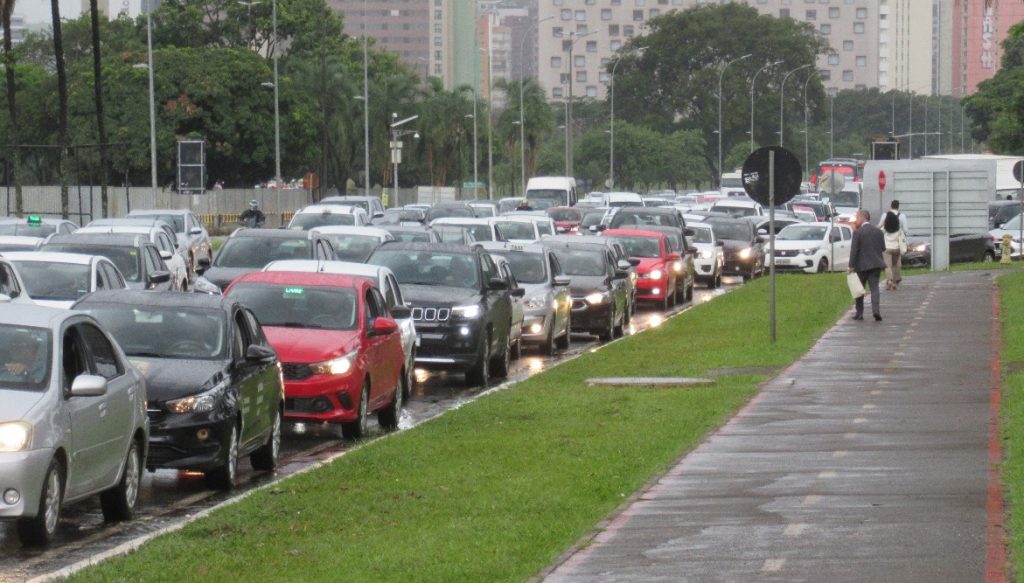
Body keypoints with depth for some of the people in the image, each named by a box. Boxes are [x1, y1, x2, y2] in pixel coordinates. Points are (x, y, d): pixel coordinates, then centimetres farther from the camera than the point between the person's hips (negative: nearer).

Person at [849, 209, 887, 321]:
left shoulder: (858, 232, -10)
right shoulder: (878, 231, 5)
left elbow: (854, 250, -13)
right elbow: (883, 248, 8)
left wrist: (851, 266, -11)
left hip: (862, 265, -3)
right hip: (876, 264, 3)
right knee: (874, 288, 1)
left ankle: (859, 313, 13)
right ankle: (876, 310, -17)